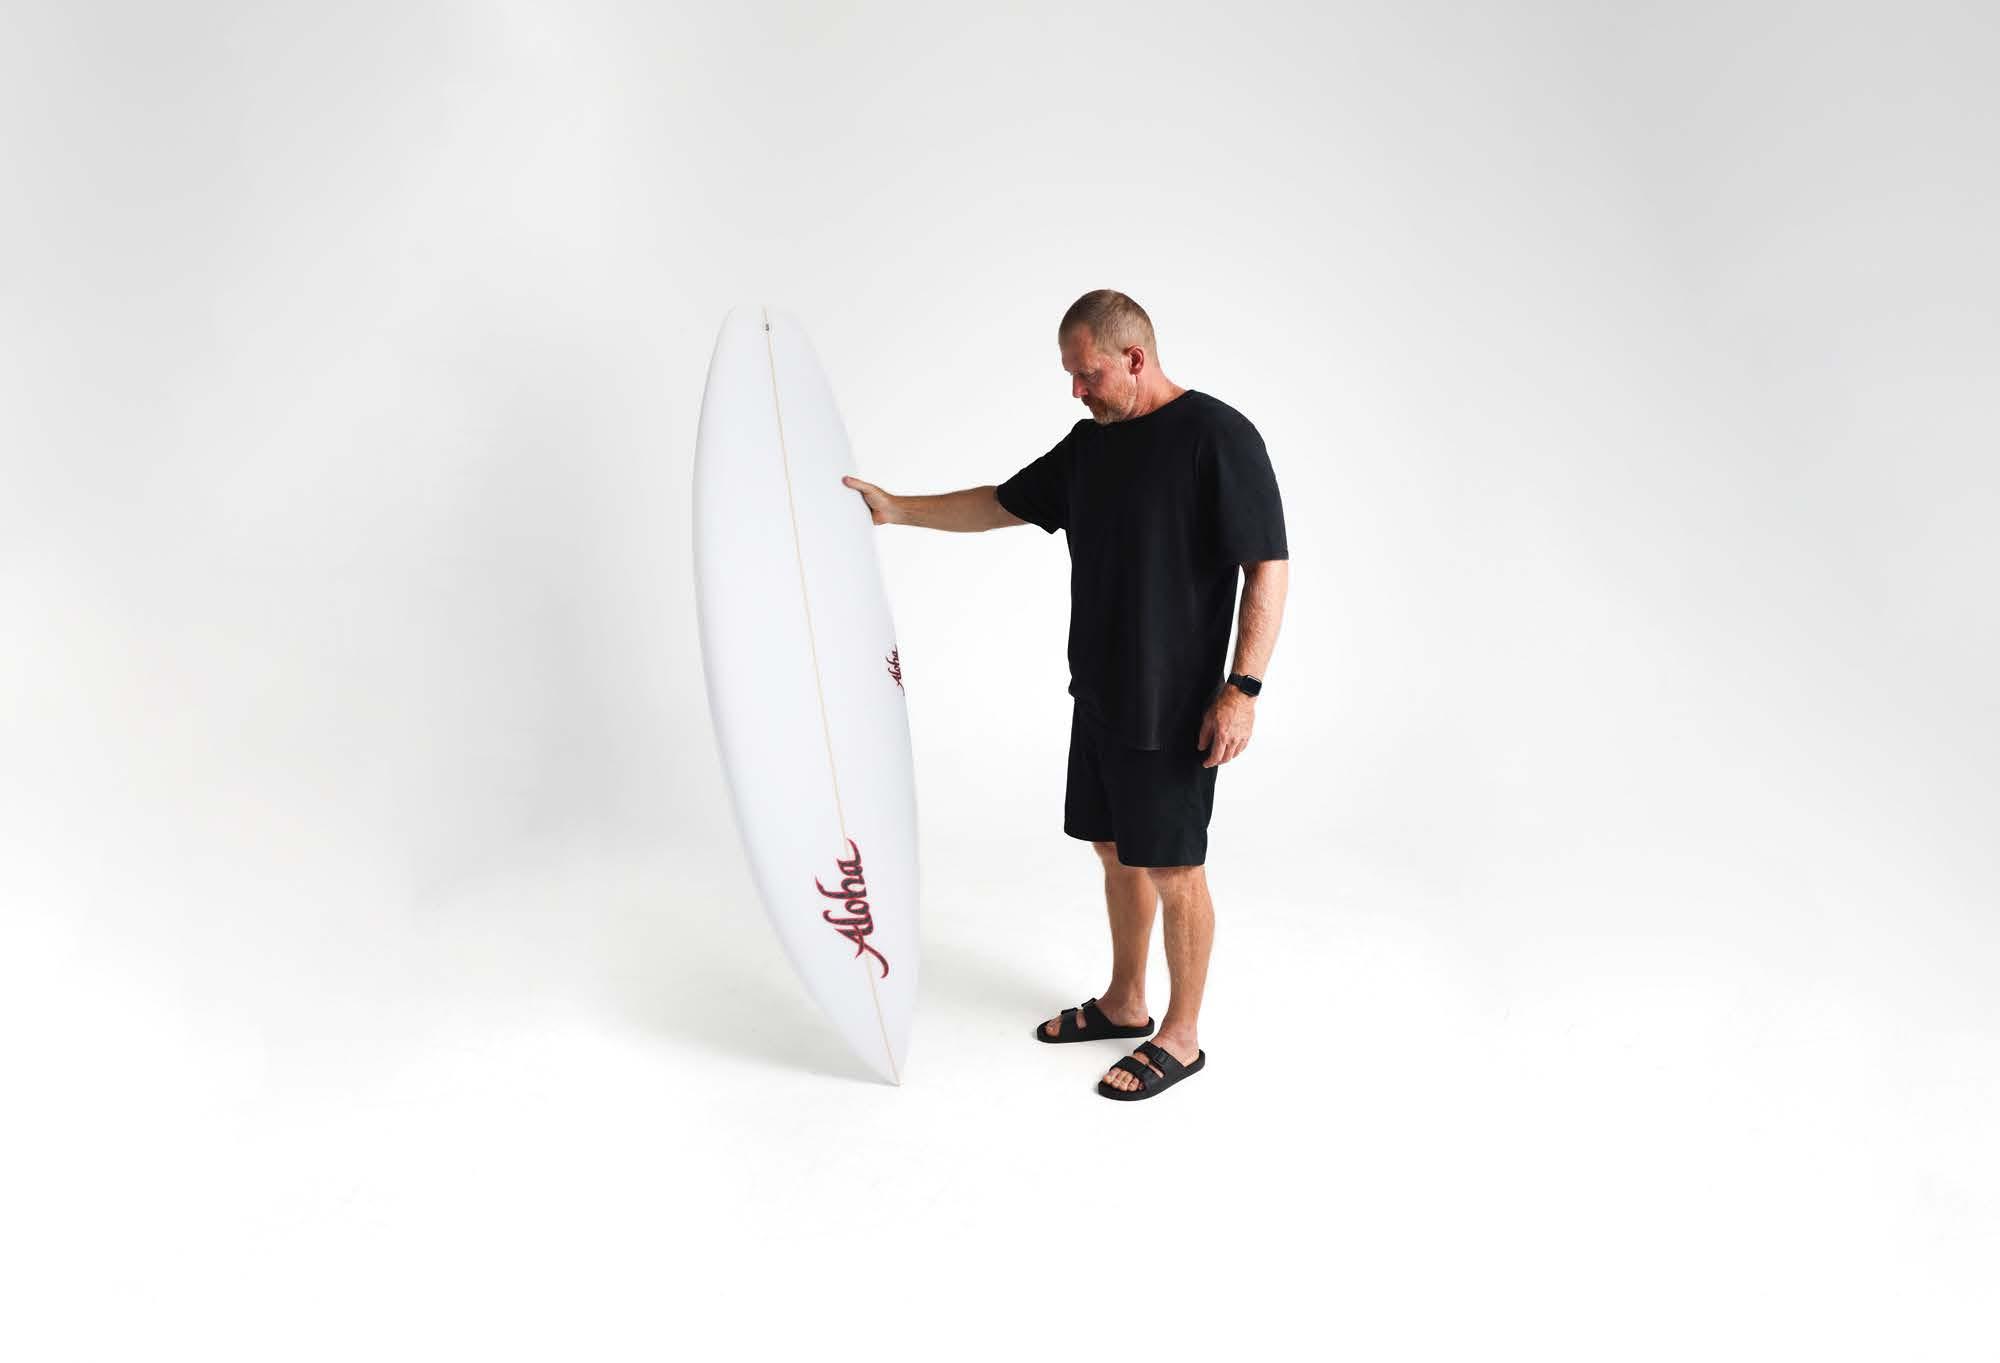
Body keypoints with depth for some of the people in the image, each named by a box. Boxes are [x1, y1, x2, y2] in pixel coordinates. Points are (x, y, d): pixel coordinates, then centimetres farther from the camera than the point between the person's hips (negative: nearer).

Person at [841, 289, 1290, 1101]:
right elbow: (1004, 505, 20)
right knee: (1115, 851, 17)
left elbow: (1268, 567, -15)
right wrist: (898, 509, 15)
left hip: (1171, 709, -8)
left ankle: (1180, 1038, 18)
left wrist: (1243, 686, -19)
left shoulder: (1219, 436, -14)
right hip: (1098, 696, 8)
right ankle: (1123, 1003, 35)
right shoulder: (1089, 442, 10)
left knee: (1171, 870, 2)